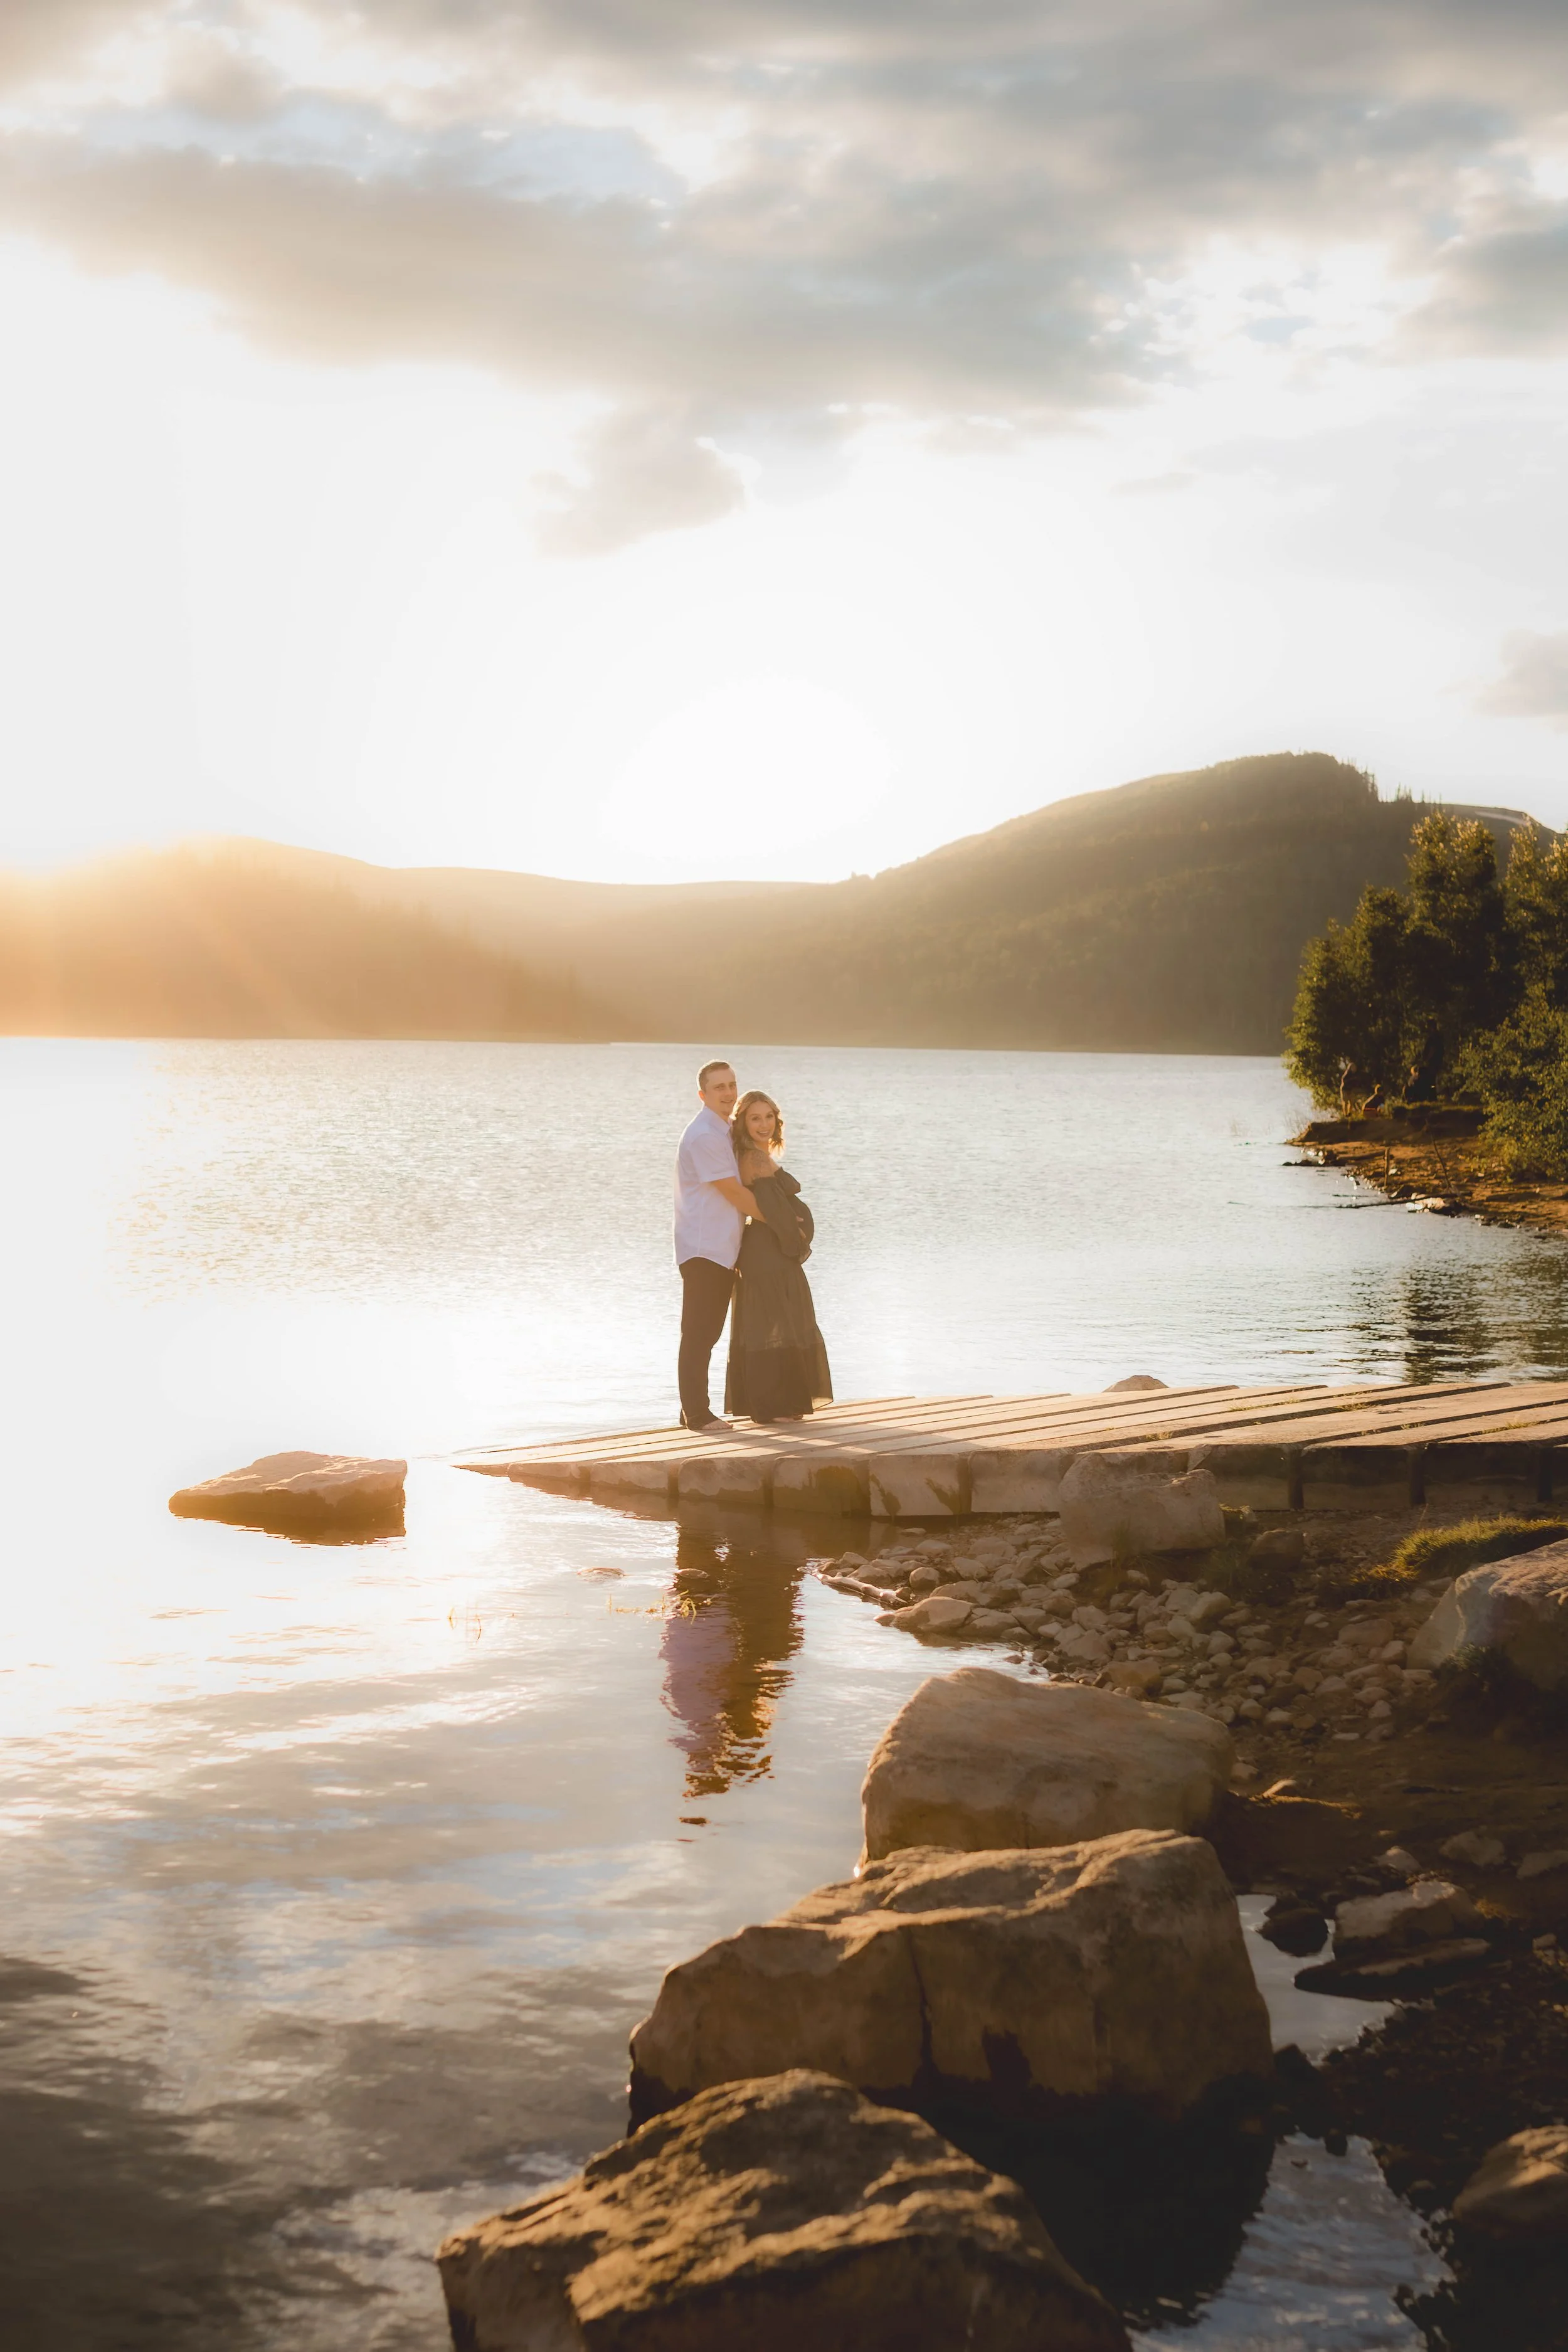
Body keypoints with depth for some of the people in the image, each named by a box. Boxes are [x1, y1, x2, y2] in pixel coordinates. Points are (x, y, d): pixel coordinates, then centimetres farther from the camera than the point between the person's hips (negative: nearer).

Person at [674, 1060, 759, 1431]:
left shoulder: (725, 1133, 18)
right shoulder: (704, 1136, -14)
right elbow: (735, 1194, -14)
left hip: (723, 1250, 10)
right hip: (704, 1250, -10)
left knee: (707, 1332, 13)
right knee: (699, 1333, -6)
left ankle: (695, 1410, 18)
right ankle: (696, 1414, -4)